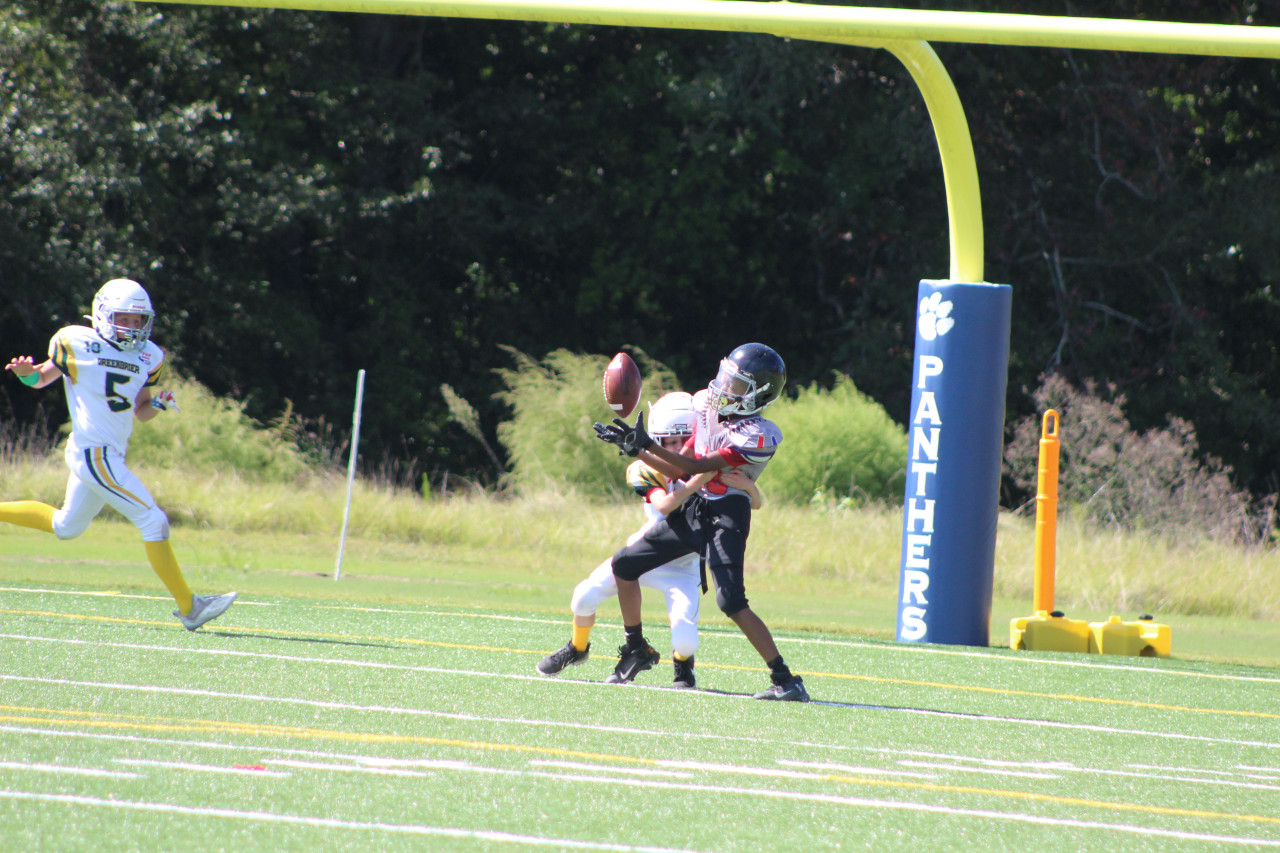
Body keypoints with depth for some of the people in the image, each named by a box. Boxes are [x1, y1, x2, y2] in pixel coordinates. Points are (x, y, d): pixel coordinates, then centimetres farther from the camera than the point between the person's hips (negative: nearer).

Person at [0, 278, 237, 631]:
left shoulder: (148, 357, 9)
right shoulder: (78, 344, -9)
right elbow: (44, 378, 5)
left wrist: (157, 403, -6)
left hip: (111, 454, 9)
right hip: (93, 452, -9)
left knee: (65, 526, 23)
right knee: (153, 520, -12)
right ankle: (189, 608, -8)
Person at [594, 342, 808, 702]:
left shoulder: (759, 437, -19)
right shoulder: (708, 409, 6)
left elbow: (699, 467, -23)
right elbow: (683, 464, 13)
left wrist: (647, 446, -27)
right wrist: (634, 449, 4)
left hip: (726, 515, -8)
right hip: (690, 510, 8)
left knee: (732, 602, -20)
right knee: (625, 565, 12)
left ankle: (786, 680, -16)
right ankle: (636, 649, 29)